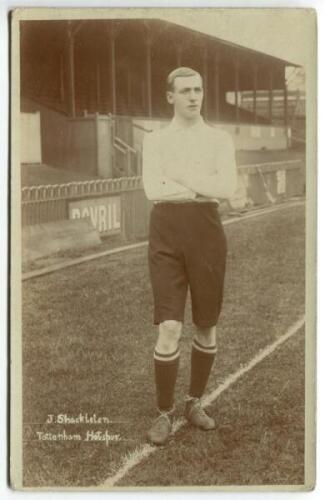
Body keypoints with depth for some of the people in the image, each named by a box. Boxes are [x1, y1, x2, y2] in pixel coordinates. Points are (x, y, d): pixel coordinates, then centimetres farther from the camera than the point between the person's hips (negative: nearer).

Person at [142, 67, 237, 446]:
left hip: (206, 233, 2)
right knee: (169, 329, -10)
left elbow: (227, 188, -10)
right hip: (166, 234, -1)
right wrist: (203, 185, -11)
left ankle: (194, 403, 30)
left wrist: (179, 175, -12)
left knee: (206, 327, 9)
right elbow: (153, 190, -10)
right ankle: (164, 414, 8)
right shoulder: (154, 141, 6)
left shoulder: (220, 139, 7)